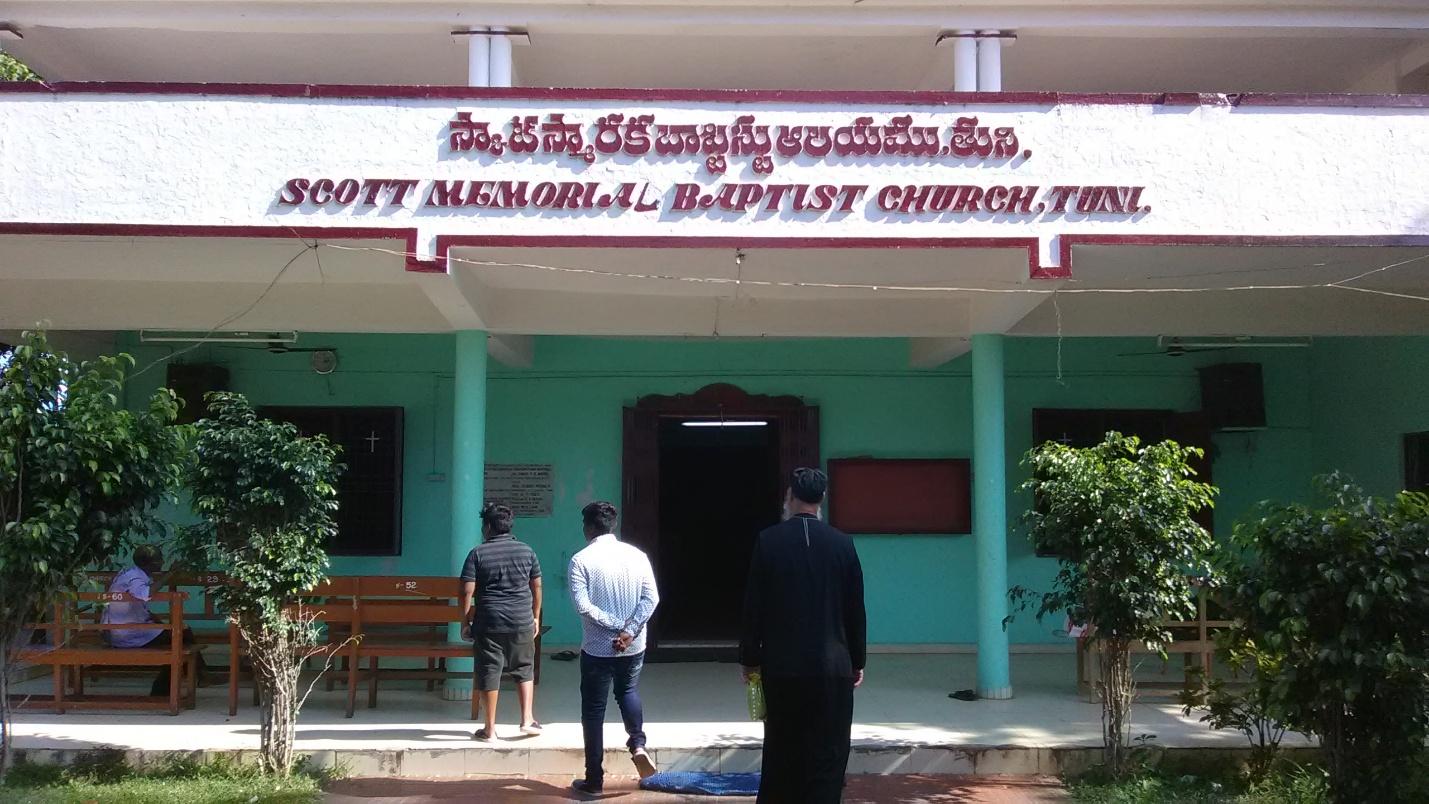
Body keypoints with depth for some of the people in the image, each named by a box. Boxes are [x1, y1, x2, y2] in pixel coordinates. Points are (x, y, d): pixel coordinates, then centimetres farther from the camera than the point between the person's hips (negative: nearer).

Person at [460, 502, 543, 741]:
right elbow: (536, 587, 9)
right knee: (525, 670, 17)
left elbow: (467, 591, -8)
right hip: (522, 622, 2)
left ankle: (490, 729, 10)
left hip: (488, 623, -2)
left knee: (488, 673, 5)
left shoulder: (477, 553, -4)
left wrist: (466, 620, 2)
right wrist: (536, 617, 19)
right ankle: (527, 720, 13)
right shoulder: (527, 551, 5)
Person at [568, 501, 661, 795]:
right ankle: (637, 744, 8)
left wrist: (618, 626, -12)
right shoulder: (637, 555, 0)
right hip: (634, 646, 4)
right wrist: (629, 631, -12)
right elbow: (651, 598, -7)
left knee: (593, 711, 8)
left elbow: (583, 605, -19)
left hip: (597, 649, -4)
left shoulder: (581, 560, -10)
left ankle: (594, 779, 12)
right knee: (629, 692, 28)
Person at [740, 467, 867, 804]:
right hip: (833, 667, -1)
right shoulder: (842, 543, -2)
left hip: (781, 667, 1)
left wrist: (750, 659, 7)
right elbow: (855, 610, 2)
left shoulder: (768, 540, -4)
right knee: (827, 758, 3)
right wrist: (857, 661, 13)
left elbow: (753, 607, -3)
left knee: (781, 755, 12)